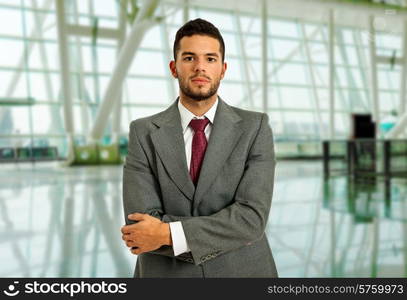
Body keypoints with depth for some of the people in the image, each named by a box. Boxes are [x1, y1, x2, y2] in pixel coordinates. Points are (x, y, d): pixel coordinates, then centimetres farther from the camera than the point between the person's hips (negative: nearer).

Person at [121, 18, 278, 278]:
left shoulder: (255, 128, -6)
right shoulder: (144, 133, -6)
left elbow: (253, 217, -17)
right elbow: (139, 228, -15)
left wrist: (169, 234, -21)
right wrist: (228, 231, -17)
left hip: (242, 272, 0)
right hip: (167, 275, 0)